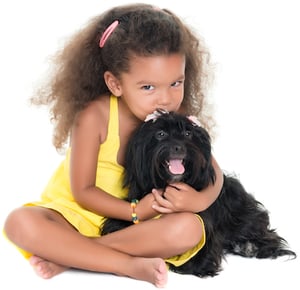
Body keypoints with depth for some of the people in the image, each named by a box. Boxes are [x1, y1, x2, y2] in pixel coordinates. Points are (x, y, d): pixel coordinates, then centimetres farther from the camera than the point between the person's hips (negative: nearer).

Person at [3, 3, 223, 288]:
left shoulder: (175, 120, -8)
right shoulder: (94, 116, -20)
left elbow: (213, 172, -3)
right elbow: (82, 190, -16)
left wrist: (199, 199, -27)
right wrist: (134, 212, -30)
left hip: (136, 220, 3)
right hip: (75, 211, -2)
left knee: (189, 228, -27)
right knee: (20, 222, -32)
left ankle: (70, 255, -24)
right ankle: (128, 265, -29)